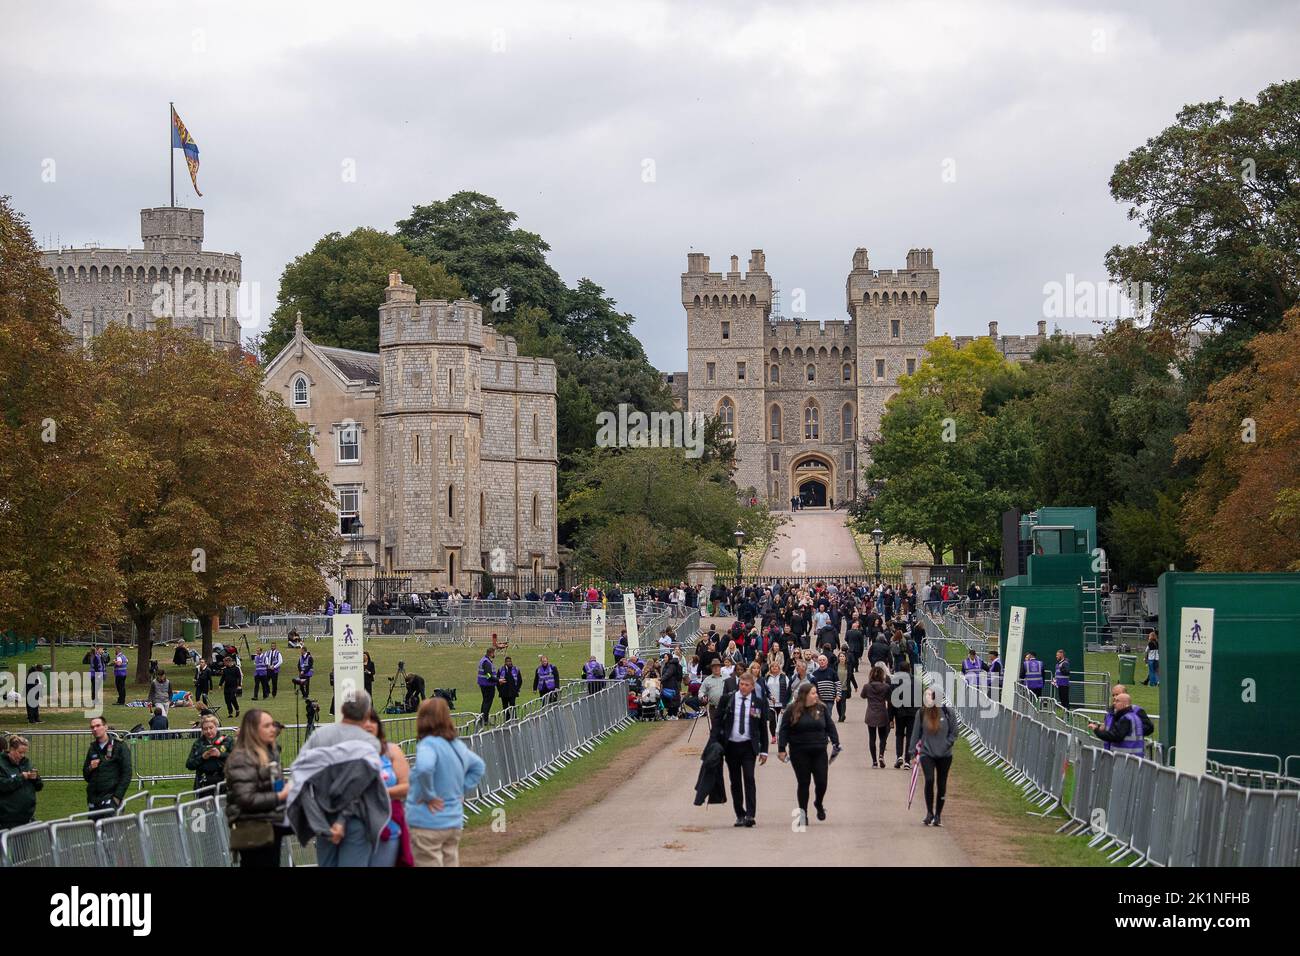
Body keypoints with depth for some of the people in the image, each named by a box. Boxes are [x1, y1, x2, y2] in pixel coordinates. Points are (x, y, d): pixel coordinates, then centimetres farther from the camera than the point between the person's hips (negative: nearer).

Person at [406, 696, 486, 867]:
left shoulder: (428, 744, -17)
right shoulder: (457, 745, 9)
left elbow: (424, 768, -37)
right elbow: (479, 766, 25)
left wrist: (428, 795, -23)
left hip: (427, 824, -8)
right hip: (454, 823, 8)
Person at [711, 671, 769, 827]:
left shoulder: (758, 703, 3)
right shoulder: (727, 700, 2)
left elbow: (763, 727, 8)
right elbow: (717, 722, 3)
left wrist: (764, 750, 5)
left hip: (748, 746, -1)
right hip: (730, 745, 1)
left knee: (749, 779, -13)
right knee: (735, 781, 6)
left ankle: (750, 815, -15)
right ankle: (739, 815, 13)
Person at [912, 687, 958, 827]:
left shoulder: (947, 712, -6)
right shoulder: (921, 713, -2)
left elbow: (953, 733, 1)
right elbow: (916, 733, 6)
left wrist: (946, 745, -11)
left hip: (944, 756, 0)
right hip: (927, 754, 0)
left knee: (941, 785, 7)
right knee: (929, 780, -17)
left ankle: (938, 815, 20)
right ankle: (929, 813, -4)